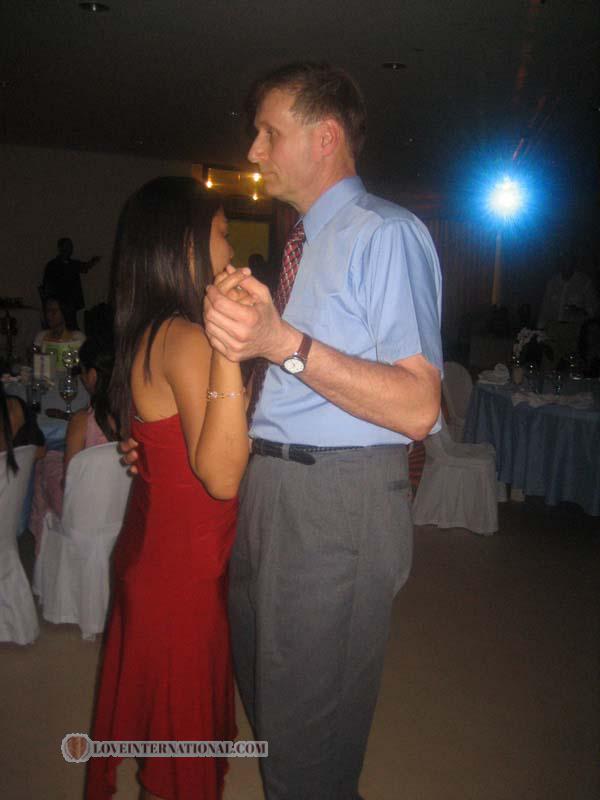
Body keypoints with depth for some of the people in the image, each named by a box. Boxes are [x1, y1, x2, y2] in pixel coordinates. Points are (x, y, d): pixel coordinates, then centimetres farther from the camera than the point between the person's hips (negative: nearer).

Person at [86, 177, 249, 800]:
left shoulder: (147, 335, 5)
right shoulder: (187, 340, -25)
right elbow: (220, 475, -32)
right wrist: (228, 351, -39)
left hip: (152, 549, 9)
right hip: (183, 567, -9)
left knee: (156, 698, 27)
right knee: (183, 716, 12)